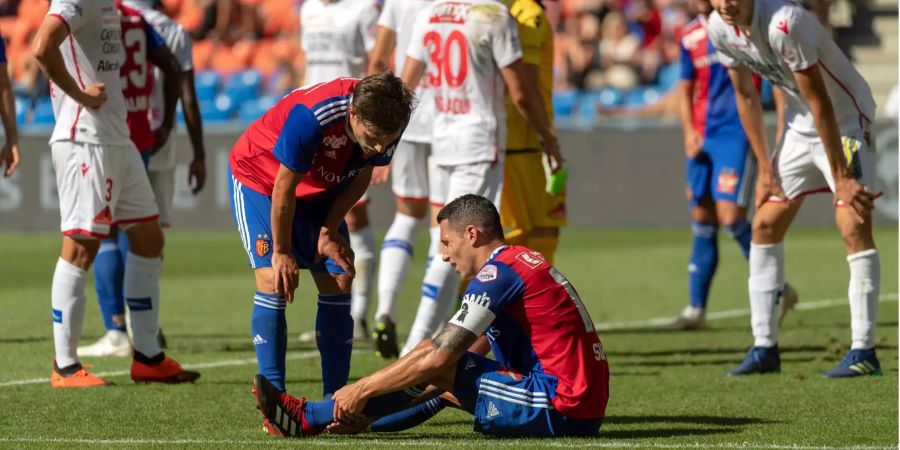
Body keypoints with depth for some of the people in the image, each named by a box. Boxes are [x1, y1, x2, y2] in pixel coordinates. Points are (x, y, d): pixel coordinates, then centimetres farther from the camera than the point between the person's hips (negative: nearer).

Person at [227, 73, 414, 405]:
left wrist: (329, 231, -8)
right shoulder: (310, 118, -41)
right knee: (273, 281, -19)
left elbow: (361, 177, -4)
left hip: (320, 190, 6)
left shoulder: (384, 122, -24)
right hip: (259, 178, -6)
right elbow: (284, 188, -27)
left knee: (338, 282, -4)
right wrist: (282, 253, -17)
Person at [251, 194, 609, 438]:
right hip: (583, 412, 10)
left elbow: (437, 357, -16)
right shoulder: (522, 262, 21)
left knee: (436, 366, -7)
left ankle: (309, 420, -1)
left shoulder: (499, 271, -11)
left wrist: (362, 389, -6)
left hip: (559, 411, -10)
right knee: (440, 382, 17)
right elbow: (460, 360, 24)